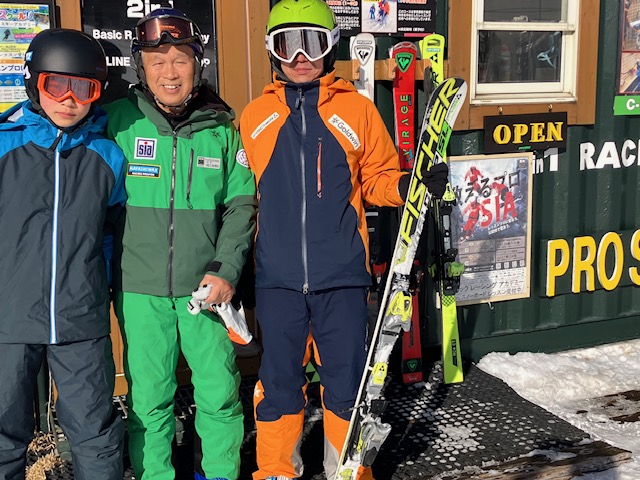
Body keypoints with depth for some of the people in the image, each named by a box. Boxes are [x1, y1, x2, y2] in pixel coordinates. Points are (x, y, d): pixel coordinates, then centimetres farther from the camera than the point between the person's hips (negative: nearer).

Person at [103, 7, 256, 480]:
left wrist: (226, 272, -5)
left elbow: (241, 205, 5)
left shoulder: (221, 127, 3)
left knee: (220, 392, 5)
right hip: (140, 287, -1)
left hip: (205, 285, 1)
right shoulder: (119, 121, -1)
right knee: (149, 397, 7)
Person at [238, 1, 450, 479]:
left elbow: (377, 179, 9)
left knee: (346, 381, 5)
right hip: (277, 278, 1)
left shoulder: (358, 110, 4)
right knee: (279, 380, 10)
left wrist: (412, 185, -10)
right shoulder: (254, 117, 8)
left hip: (342, 277, -1)